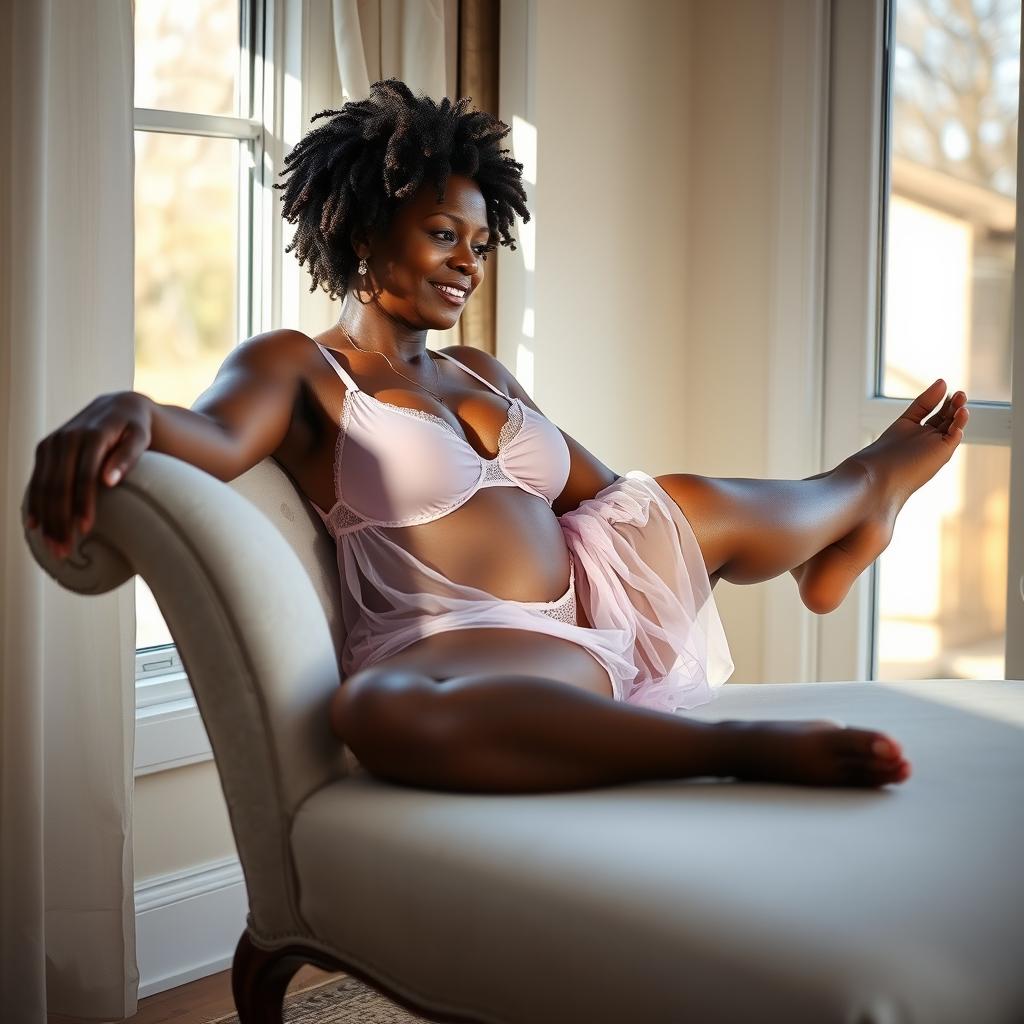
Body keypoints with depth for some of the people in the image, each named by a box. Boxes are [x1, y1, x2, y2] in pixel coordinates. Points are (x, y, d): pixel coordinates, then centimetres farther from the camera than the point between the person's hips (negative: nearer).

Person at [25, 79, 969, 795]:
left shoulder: (482, 374, 22)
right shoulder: (297, 366, 2)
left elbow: (609, 492, 25)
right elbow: (213, 435, -20)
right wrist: (130, 414, -46)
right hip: (458, 654, -8)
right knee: (384, 712, -42)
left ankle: (868, 486, 49)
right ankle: (747, 746, -43)